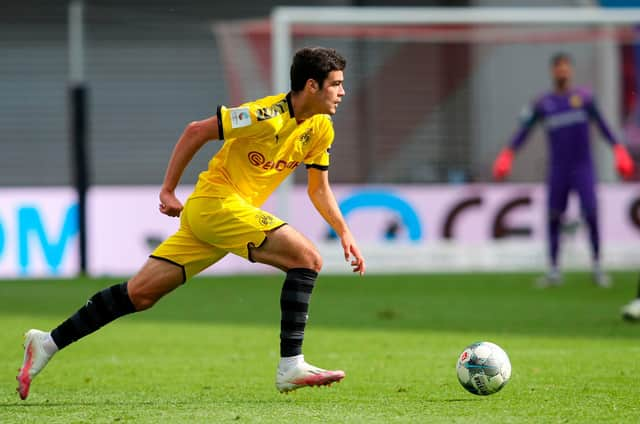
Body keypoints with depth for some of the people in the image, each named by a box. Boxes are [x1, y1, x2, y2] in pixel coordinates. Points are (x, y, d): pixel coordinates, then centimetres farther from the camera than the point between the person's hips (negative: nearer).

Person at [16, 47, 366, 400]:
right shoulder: (267, 115, -18)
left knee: (141, 293, 5)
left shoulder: (321, 129, 7)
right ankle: (291, 366, -19)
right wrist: (168, 190, -7)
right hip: (215, 202, -8)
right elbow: (196, 131, -11)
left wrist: (344, 233, 12)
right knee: (307, 258, -18)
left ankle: (48, 342, 9)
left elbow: (319, 189, 19)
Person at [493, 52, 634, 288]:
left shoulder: (584, 98, 4)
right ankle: (553, 270, 9)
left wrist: (617, 148, -4)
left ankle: (597, 268, -2)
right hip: (558, 169, 1)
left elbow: (602, 126, 7)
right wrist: (508, 153, -10)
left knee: (591, 215, -11)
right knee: (553, 218, 0)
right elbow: (524, 131, 3)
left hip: (583, 168, -1)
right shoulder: (542, 104, 5)